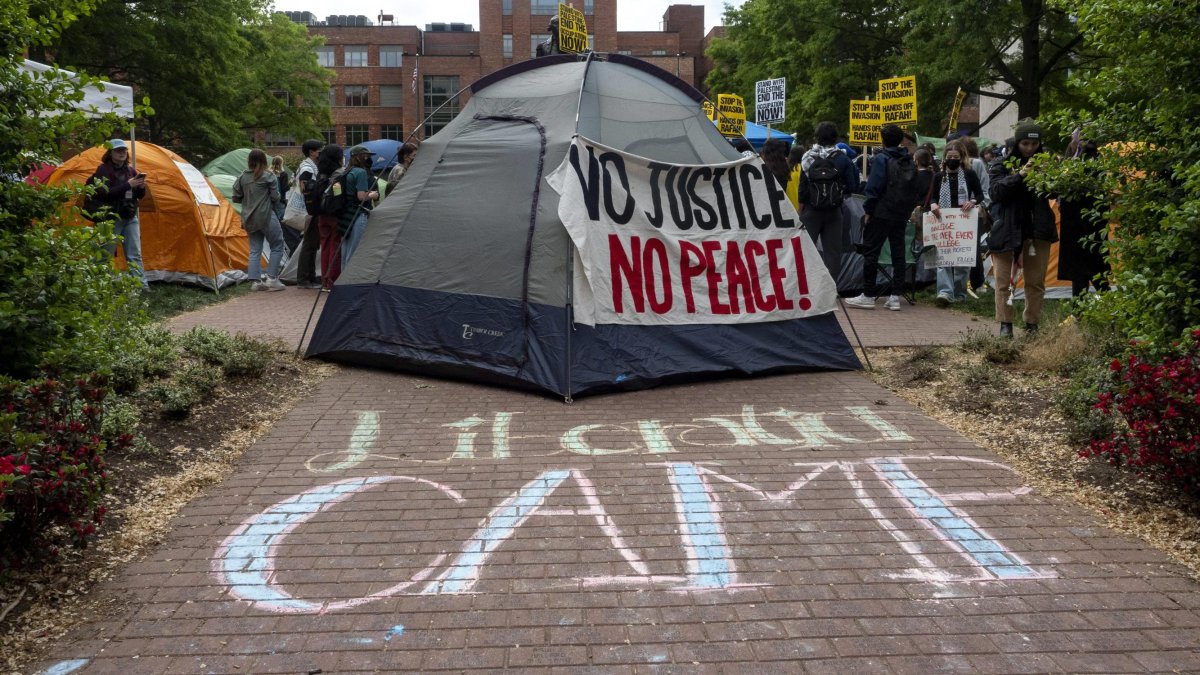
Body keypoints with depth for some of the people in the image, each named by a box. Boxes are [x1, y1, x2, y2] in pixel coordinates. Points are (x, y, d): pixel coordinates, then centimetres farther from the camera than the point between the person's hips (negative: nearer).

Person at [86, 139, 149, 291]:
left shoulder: (130, 170, 10)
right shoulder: (103, 170, -7)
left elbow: (139, 196, 14)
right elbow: (104, 193, -21)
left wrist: (141, 187, -9)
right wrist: (127, 185, -24)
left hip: (130, 217, 5)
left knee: (135, 255, 2)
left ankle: (142, 285, 1)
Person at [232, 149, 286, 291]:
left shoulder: (242, 177, 5)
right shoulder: (269, 176, -8)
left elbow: (236, 198, 7)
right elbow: (275, 198, -7)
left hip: (249, 219, 5)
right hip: (266, 216, -5)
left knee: (255, 250, 10)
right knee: (277, 246, 6)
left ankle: (255, 281, 5)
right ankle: (272, 279, -1)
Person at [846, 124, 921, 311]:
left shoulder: (881, 159, -9)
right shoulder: (910, 162, 12)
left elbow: (874, 187, -14)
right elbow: (915, 190, 11)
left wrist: (868, 210, -8)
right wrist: (909, 209, 14)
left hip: (881, 213, -6)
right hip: (902, 214, 6)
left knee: (871, 252, -1)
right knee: (898, 252, 8)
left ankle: (868, 295, 0)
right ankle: (895, 297, 8)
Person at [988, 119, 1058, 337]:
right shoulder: (1001, 164, 2)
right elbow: (997, 191, -12)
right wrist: (1019, 175, -23)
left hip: (1037, 229, 3)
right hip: (1008, 228, -2)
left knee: (1036, 281, 7)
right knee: (1004, 280, 0)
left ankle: (1032, 323, 17)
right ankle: (1005, 323, 8)